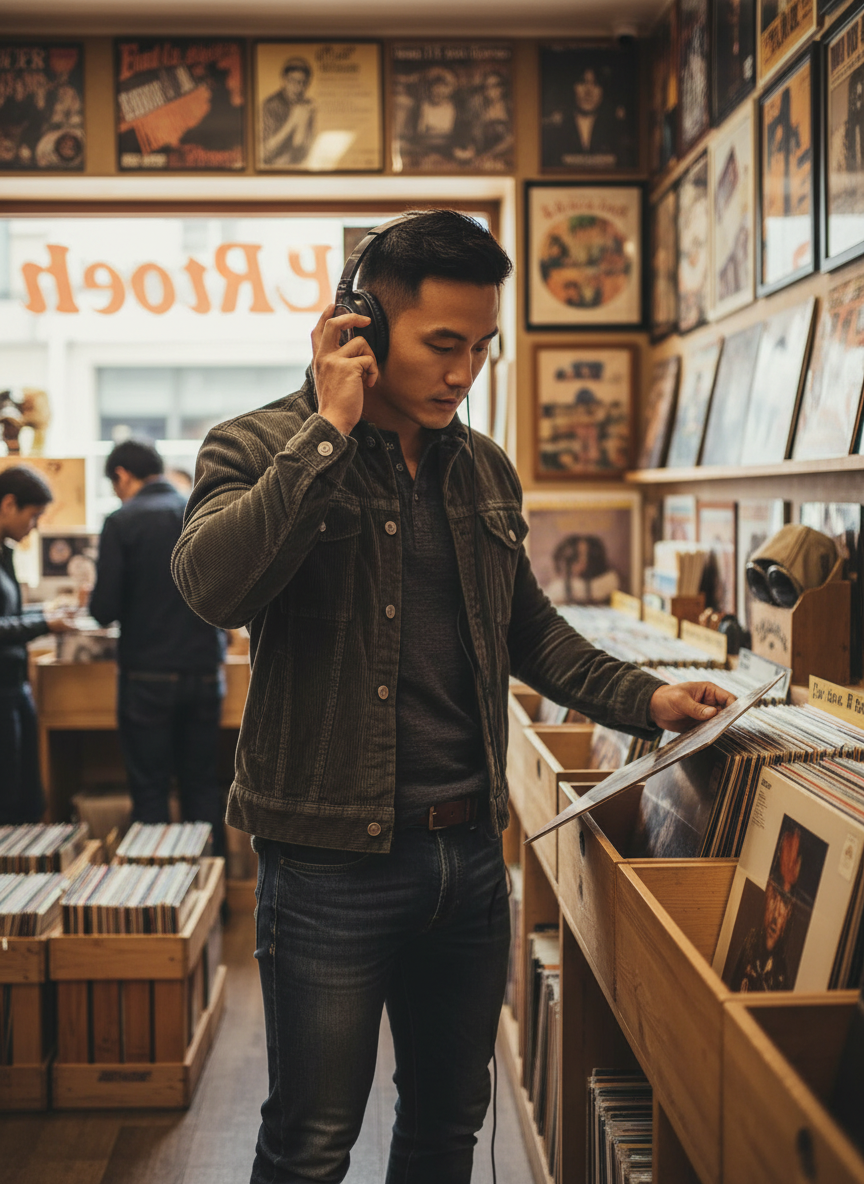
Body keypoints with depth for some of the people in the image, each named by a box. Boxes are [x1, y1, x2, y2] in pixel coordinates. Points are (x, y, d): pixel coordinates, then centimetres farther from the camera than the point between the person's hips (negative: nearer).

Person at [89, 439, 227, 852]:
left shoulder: (122, 522, -8)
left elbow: (105, 609, -13)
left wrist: (96, 603, 9)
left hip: (148, 678, -4)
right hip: (205, 673, 4)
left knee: (150, 791, 5)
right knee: (202, 785, 13)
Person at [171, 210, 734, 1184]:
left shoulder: (485, 470, 10)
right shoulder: (258, 448, -7)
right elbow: (212, 584, -28)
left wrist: (641, 700, 8)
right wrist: (330, 428, -24)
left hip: (471, 849, 6)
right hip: (334, 859, -5)